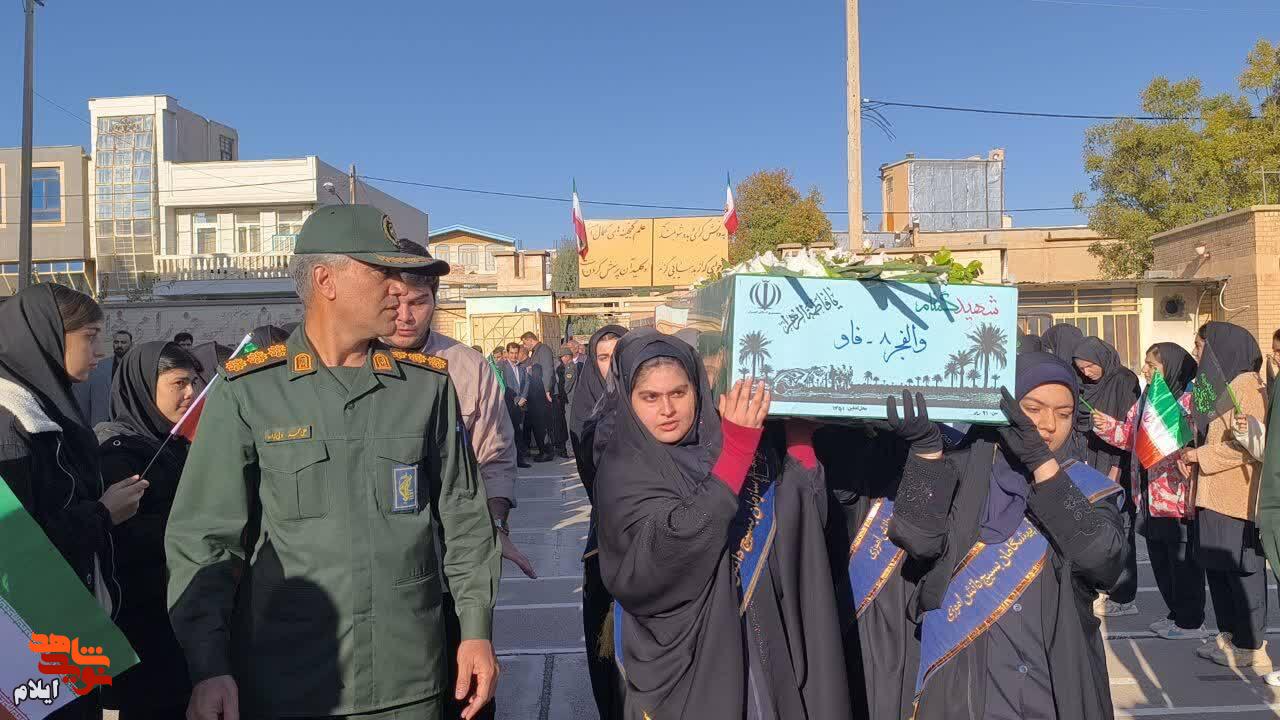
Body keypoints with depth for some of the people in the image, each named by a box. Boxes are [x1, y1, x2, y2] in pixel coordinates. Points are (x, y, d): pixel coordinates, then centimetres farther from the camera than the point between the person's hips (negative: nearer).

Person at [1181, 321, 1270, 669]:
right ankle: (1229, 635, 24)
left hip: (1237, 498, -9)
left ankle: (1251, 647, 8)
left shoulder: (1247, 386, -12)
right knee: (1216, 566, 13)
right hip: (1212, 496, 9)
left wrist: (1201, 455, -14)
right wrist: (1192, 453, 10)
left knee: (1241, 569, -1)